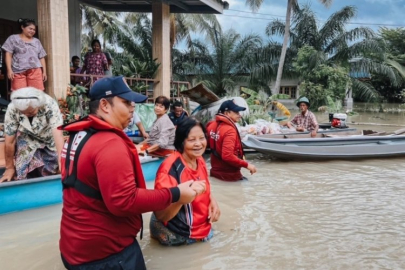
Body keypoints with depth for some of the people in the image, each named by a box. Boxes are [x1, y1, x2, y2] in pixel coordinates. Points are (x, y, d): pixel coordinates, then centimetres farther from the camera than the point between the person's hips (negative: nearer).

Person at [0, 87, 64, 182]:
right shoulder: (12, 109, -30)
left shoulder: (50, 105, -35)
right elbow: (10, 141, -20)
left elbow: (57, 133, -44)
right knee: (26, 175, -6)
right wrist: (9, 168, -10)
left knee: (50, 172, 1)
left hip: (49, 143, 0)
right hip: (27, 142, 1)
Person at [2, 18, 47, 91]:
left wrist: (44, 71, 9)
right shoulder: (13, 38, 11)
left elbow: (41, 57, 18)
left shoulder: (37, 41, 20)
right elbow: (8, 54, 5)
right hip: (18, 71, -2)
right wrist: (9, 69, -6)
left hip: (35, 70, 2)